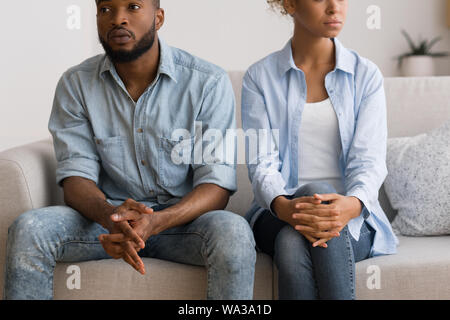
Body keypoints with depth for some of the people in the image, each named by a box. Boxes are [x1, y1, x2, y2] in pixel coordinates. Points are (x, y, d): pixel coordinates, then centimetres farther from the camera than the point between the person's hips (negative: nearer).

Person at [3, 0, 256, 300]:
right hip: (106, 216, 2)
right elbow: (76, 174, -5)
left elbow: (218, 184, -13)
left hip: (183, 217, -1)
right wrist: (110, 215, -30)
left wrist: (155, 222, -32)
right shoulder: (75, 84, 0)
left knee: (234, 232, -34)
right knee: (27, 229, -25)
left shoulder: (209, 82, -8)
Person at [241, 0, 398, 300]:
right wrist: (282, 205, -29)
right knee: (292, 242, -36)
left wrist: (353, 204, -29)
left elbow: (369, 161, -4)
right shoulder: (260, 77, 5)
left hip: (352, 218, 0)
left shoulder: (366, 75, 6)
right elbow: (262, 163, -5)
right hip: (279, 212, 0)